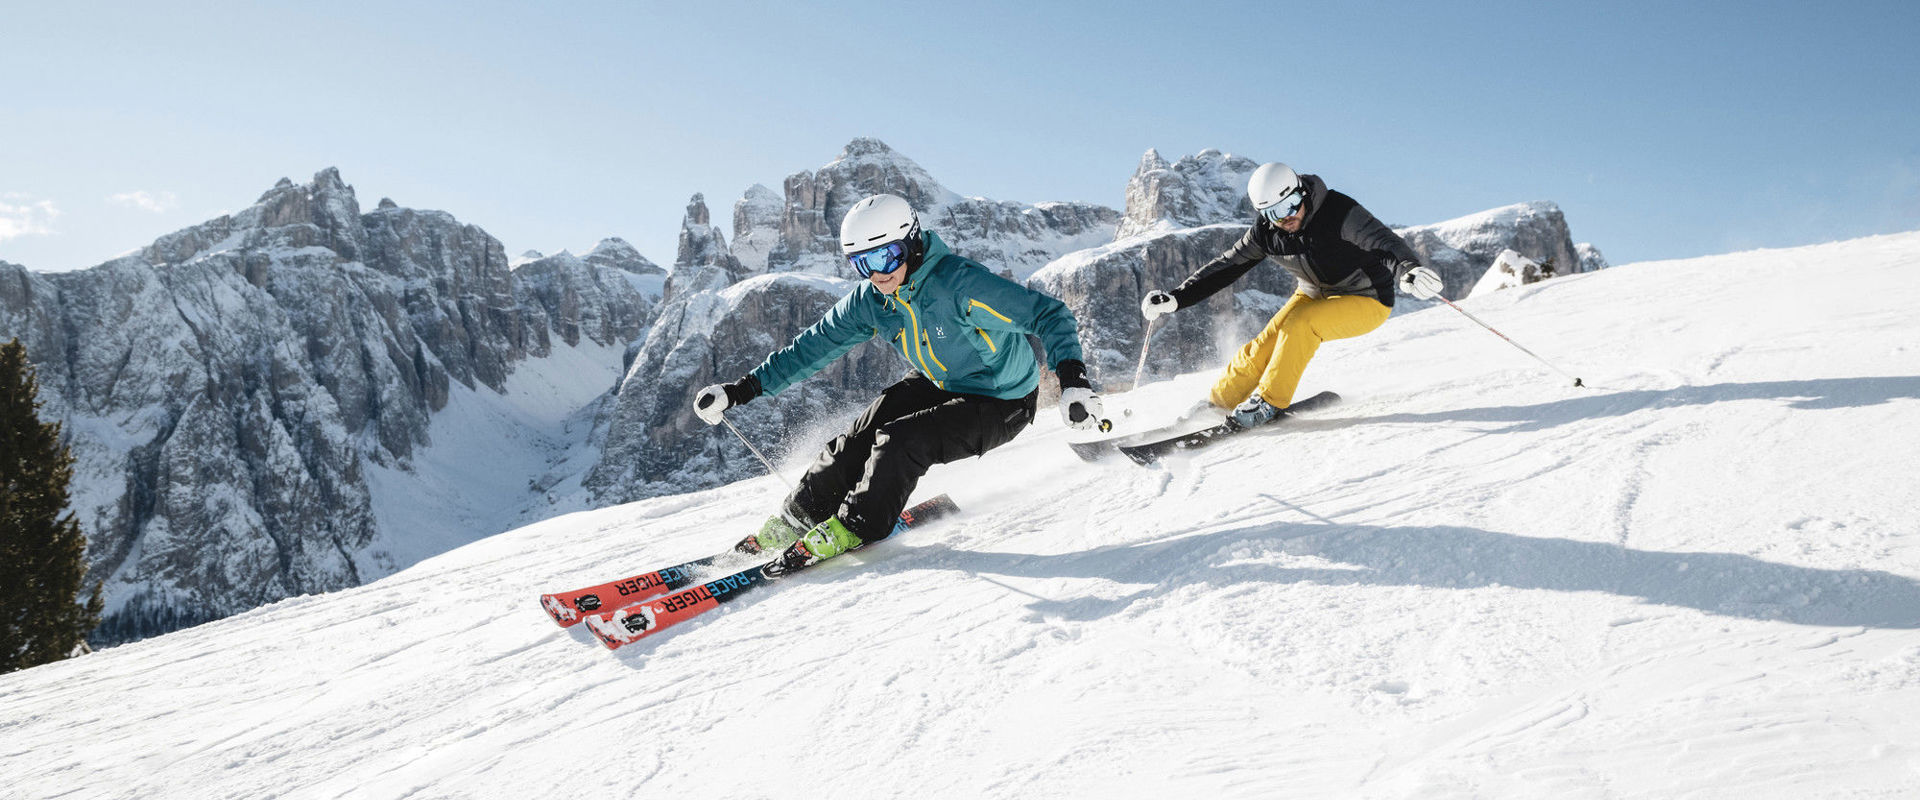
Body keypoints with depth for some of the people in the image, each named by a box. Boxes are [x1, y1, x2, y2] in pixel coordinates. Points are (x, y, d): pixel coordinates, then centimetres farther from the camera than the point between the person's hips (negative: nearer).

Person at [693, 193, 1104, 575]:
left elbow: (1048, 316, -31)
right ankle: (794, 522, 11)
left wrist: (1072, 379, -46)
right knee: (859, 439, -7)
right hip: (937, 386, 6)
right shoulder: (869, 301, -11)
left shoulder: (962, 283, -32)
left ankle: (850, 530, -6)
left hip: (1000, 404, -6)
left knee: (901, 441, -24)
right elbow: (811, 347, -1)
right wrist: (742, 389, -6)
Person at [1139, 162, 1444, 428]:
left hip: (1366, 300, -5)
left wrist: (1408, 269, -61)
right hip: (1315, 295, 5)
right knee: (1265, 345, -11)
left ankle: (1269, 402, -16)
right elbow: (1225, 267, -4)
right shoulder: (1266, 232, -12)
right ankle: (1216, 405, 5)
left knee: (1298, 325, -29)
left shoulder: (1339, 211, -28)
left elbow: (1384, 241, -39)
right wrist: (1174, 298, -12)